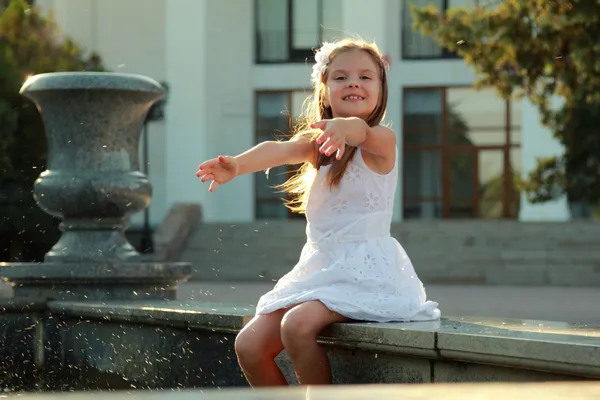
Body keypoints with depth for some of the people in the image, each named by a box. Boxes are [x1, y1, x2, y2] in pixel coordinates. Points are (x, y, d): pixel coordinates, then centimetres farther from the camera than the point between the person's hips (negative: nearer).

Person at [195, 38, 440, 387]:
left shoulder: (382, 140, -7)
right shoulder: (315, 142, 9)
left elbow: (362, 132, -31)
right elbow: (281, 150, -13)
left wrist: (345, 127, -57)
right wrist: (236, 165, -34)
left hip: (366, 270, -7)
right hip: (320, 266, 7)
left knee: (297, 325, -29)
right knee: (250, 345, -5)